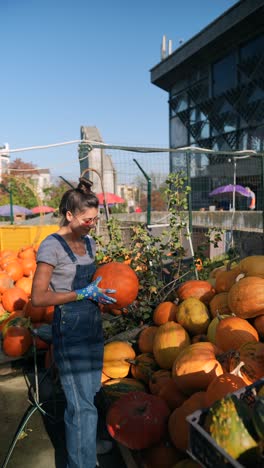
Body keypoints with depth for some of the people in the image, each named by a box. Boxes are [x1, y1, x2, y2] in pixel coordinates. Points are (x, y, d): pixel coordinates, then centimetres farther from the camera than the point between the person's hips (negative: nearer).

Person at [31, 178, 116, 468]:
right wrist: (83, 294, -18)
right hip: (70, 331, -7)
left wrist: (104, 294, 1)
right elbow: (38, 298, -16)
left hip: (93, 327, 7)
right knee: (81, 404, -2)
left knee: (90, 394, 19)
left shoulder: (88, 243, 8)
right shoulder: (52, 246, -14)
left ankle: (86, 444, 41)